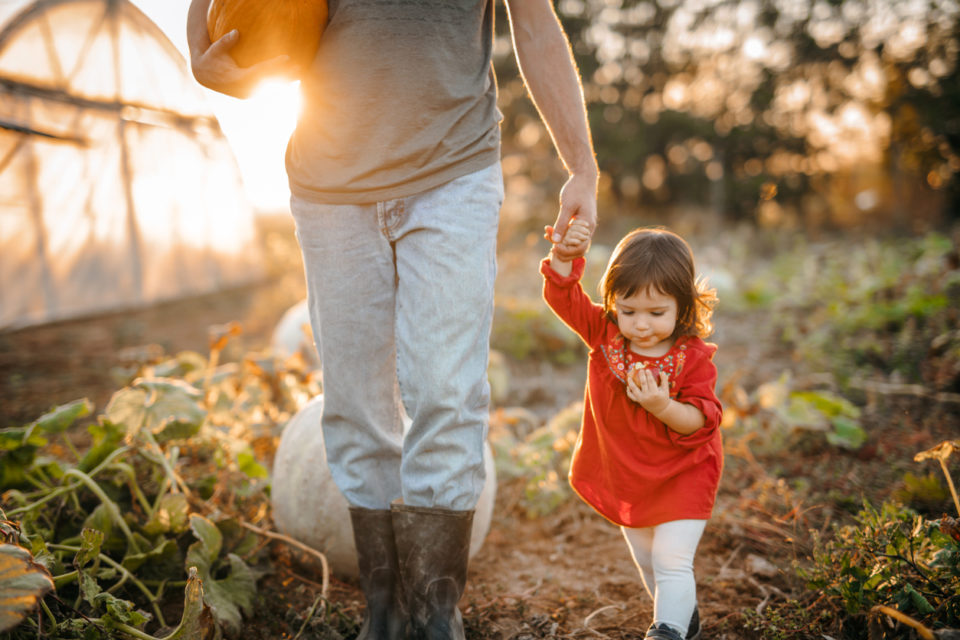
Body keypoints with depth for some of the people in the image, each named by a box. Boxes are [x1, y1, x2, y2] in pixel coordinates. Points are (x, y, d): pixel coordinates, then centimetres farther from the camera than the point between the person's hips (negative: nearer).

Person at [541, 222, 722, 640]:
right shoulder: (603, 332, -13)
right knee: (647, 563, 20)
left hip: (681, 475, -4)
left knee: (671, 562, -11)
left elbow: (702, 421, -21)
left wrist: (664, 407, -39)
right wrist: (565, 256, -37)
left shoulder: (693, 358, -22)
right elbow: (563, 295, -18)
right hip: (623, 475, 5)